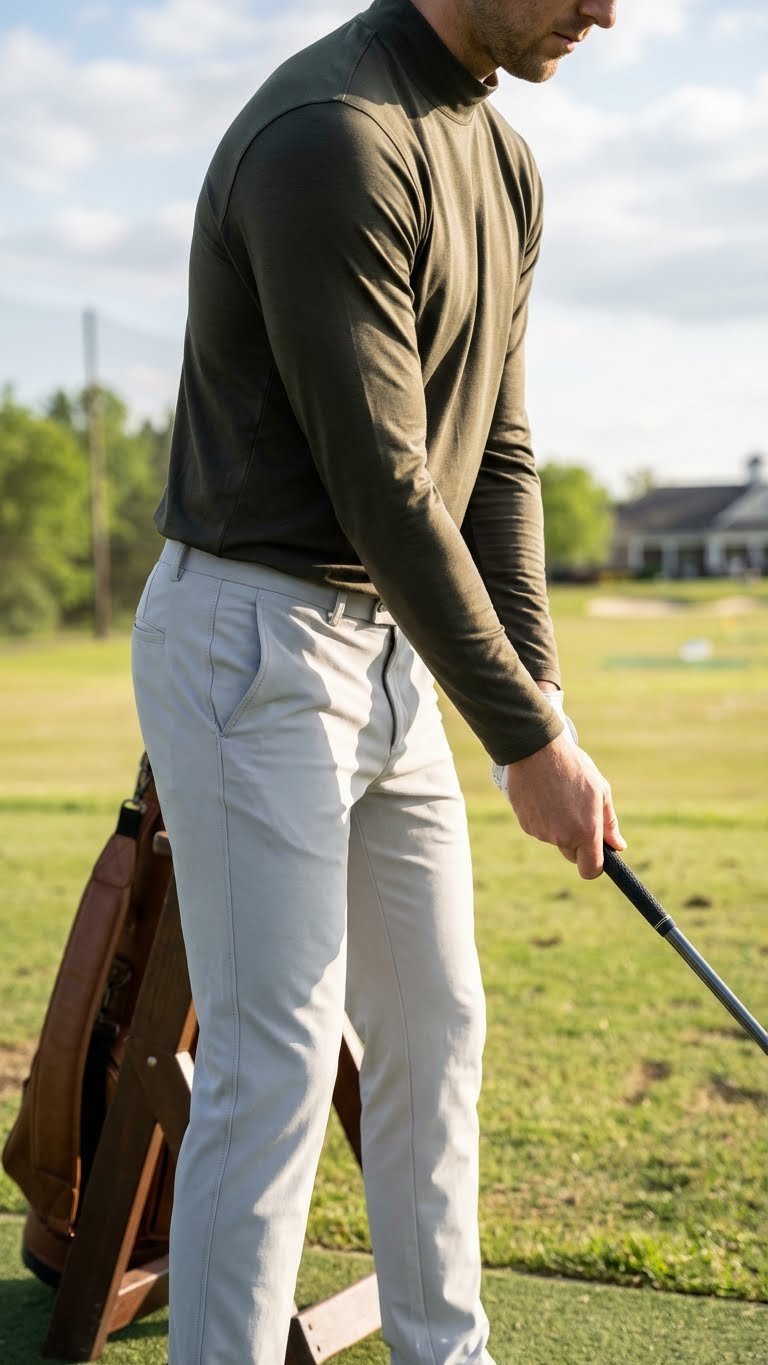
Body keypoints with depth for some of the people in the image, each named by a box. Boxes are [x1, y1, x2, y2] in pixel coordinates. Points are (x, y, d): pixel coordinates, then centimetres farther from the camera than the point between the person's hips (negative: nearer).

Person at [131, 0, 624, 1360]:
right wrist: (528, 741, -17)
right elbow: (383, 489, -22)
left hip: (391, 649, 9)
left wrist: (538, 698, 2)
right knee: (277, 1066, -7)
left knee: (434, 1029, 15)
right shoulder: (331, 140, -20)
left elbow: (495, 457, 11)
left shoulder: (503, 167, 10)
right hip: (252, 645, -9)